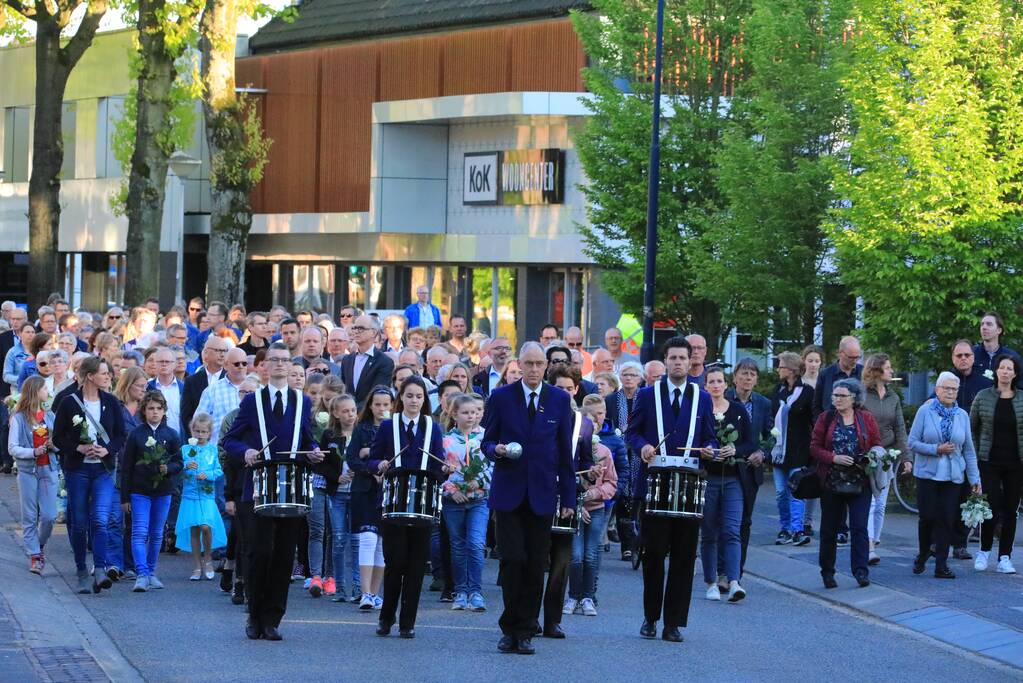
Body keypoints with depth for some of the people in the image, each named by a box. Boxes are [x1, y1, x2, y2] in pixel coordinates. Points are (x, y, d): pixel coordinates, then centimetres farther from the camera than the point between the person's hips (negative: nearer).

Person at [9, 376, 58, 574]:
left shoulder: (49, 416, 7)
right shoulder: (19, 418, -5)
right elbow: (12, 448, -9)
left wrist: (54, 445, -10)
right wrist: (33, 452, -21)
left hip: (49, 470, 3)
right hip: (28, 471, -3)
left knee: (49, 516, -2)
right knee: (30, 517, 2)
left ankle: (39, 546, 23)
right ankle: (35, 556, 9)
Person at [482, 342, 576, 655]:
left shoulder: (560, 400, 6)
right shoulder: (501, 397, 4)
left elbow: (566, 451, 8)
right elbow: (487, 441, 8)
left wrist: (568, 496, 5)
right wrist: (496, 450, -16)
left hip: (542, 494, 1)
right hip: (508, 492, -1)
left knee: (535, 566, 1)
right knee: (513, 559, -10)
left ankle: (524, 632, 9)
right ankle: (510, 628, 4)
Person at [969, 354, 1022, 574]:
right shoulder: (983, 397, 1)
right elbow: (972, 428, 8)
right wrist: (974, 455, 2)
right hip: (990, 463, -2)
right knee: (992, 508, -9)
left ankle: (1005, 558, 12)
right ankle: (984, 551, 11)